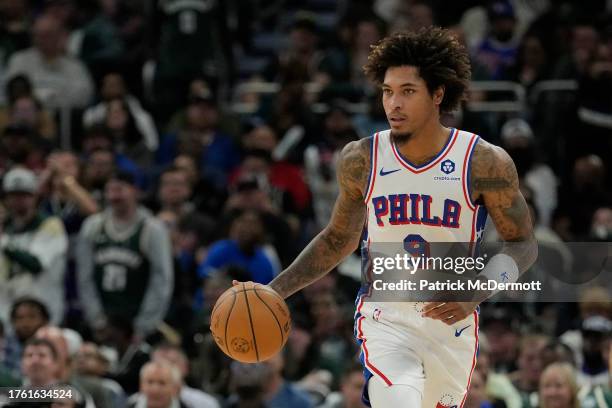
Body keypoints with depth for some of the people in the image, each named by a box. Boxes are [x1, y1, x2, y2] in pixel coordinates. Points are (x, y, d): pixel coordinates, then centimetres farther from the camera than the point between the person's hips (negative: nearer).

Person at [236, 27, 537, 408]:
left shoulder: (484, 162, -9)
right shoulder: (362, 159, -3)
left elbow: (523, 244, -2)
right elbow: (339, 238, 12)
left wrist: (474, 294, -19)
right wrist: (275, 290, 2)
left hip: (452, 322, 1)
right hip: (386, 318, -1)